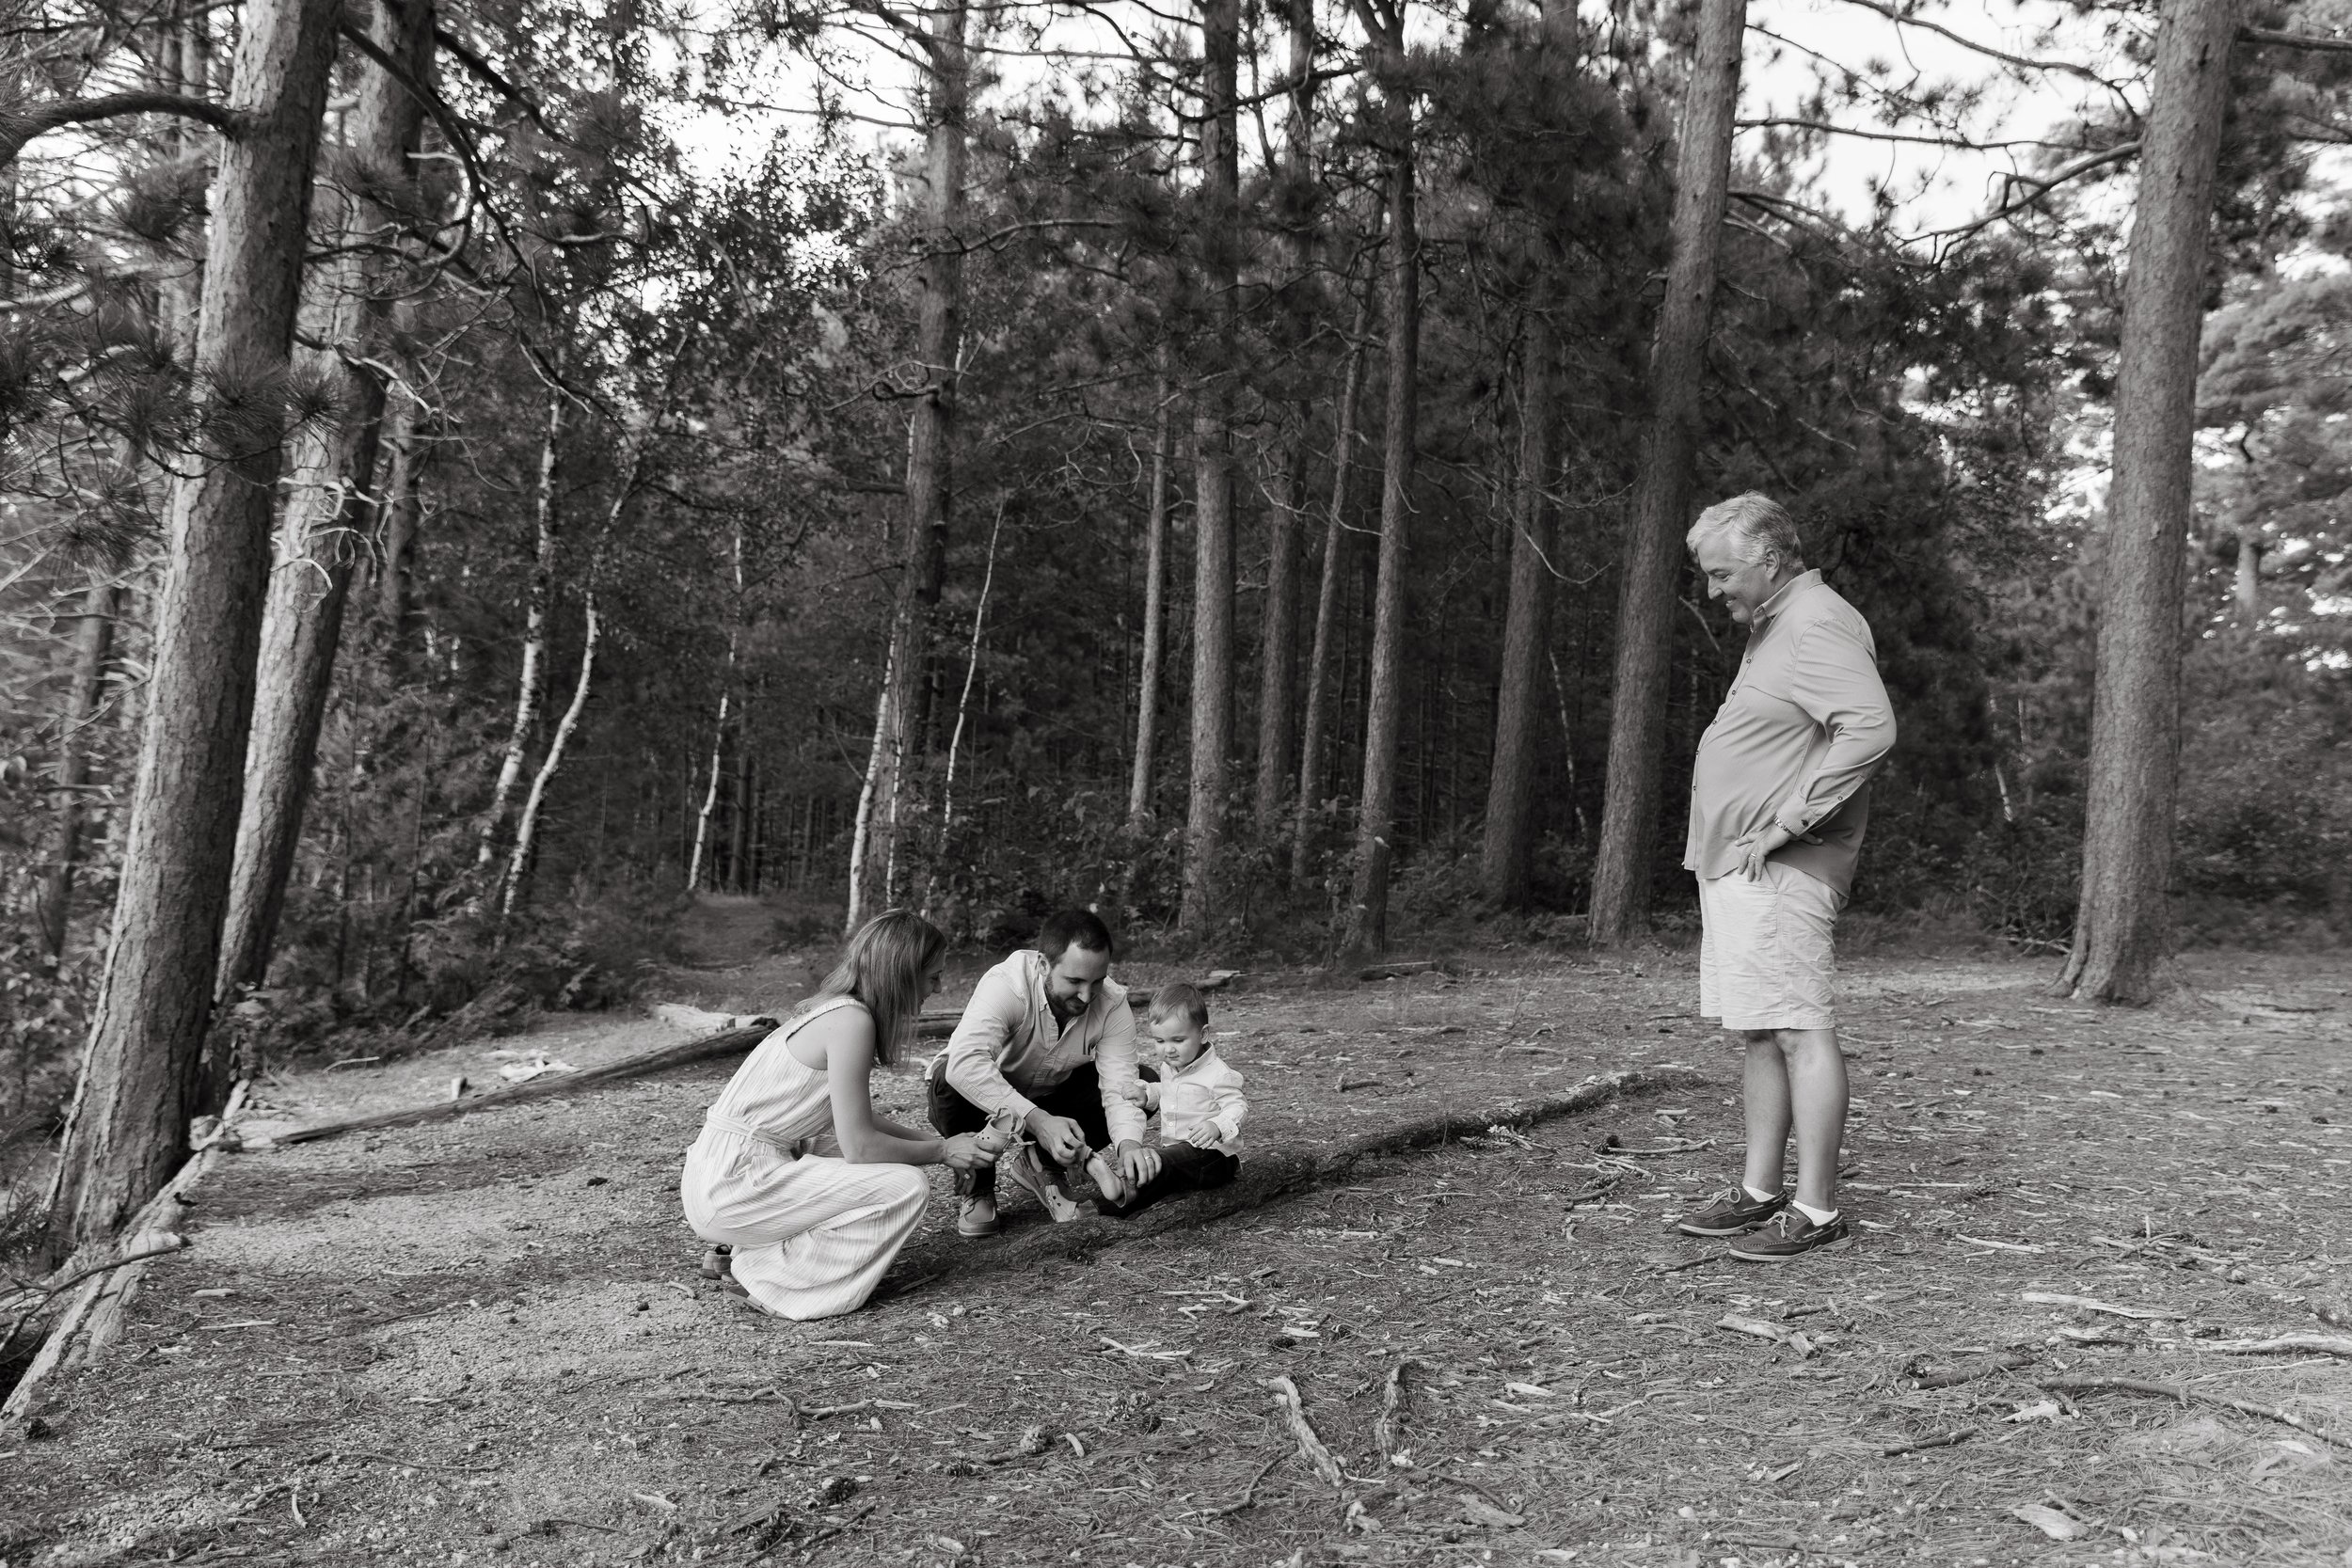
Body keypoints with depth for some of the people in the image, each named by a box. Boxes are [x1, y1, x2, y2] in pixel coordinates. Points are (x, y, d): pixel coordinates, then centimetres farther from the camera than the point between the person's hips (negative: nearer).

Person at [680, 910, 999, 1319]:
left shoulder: (833, 1008, 11)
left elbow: (856, 1123, 19)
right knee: (906, 1187, -13)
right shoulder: (850, 1020, -17)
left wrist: (938, 1142, 12)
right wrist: (941, 1152, -3)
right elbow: (859, 1146, -17)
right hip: (733, 1188, -9)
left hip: (720, 1175, 9)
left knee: (890, 1161, 16)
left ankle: (759, 1249, 15)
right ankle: (774, 1276, -2)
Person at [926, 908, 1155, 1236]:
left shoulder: (1112, 1003, -21)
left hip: (1051, 1097, 4)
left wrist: (1129, 1144, -46)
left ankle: (1040, 1165, 2)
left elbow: (1119, 1086, -24)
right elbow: (965, 1061, -49)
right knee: (952, 1084, -38)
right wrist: (1036, 1120, -55)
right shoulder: (1005, 985, -34)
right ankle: (975, 1184, -7)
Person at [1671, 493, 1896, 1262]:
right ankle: (1758, 1191, 21)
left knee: (1802, 1031, -6)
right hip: (1734, 867, 10)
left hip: (1781, 872, -10)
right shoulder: (1770, 626, 20)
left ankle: (1816, 1211, 1)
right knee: (1758, 1033, 13)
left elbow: (1872, 731, -26)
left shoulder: (1818, 627, -13)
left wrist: (1786, 824, -22)